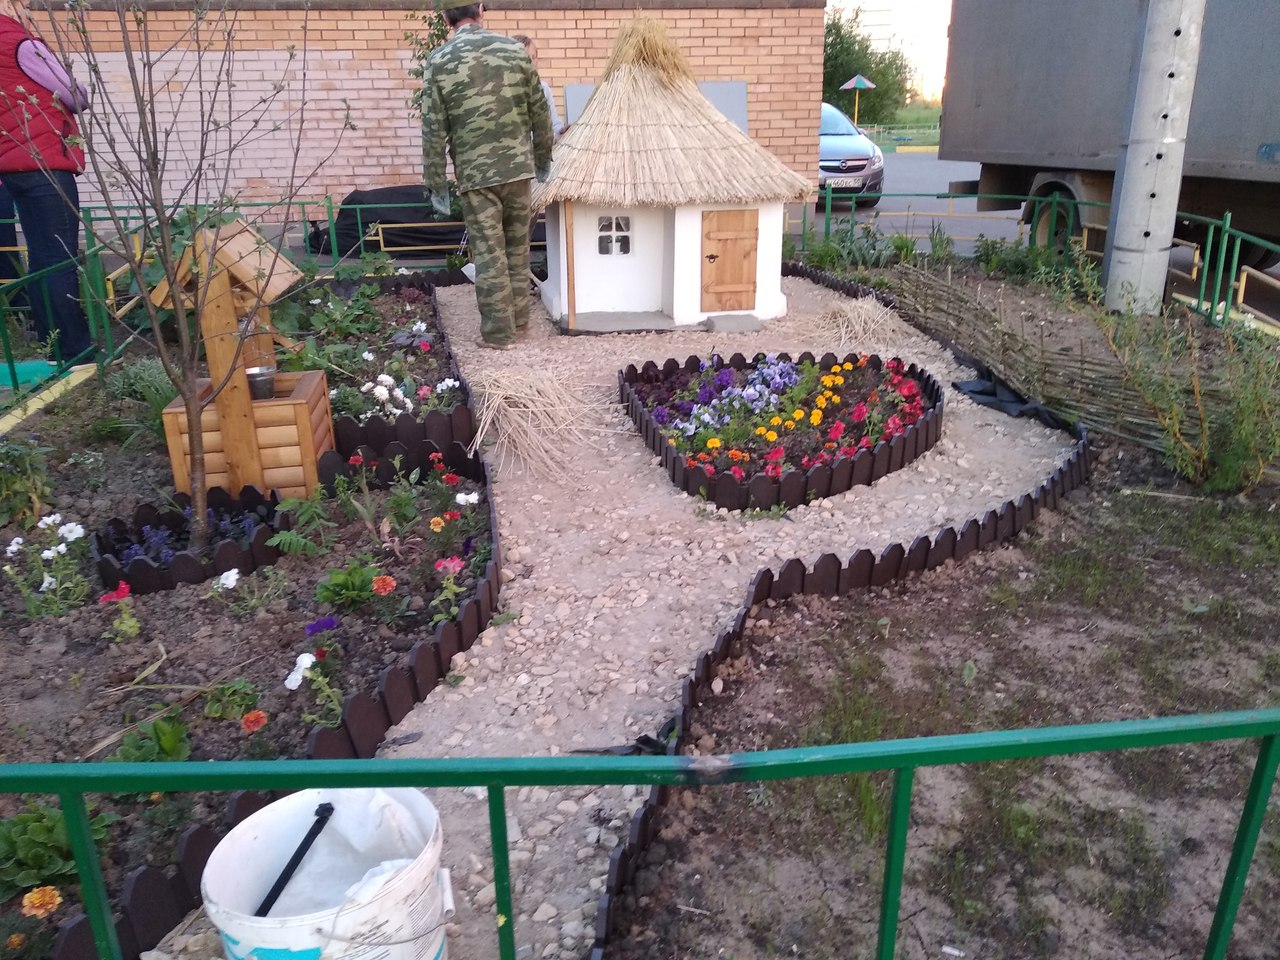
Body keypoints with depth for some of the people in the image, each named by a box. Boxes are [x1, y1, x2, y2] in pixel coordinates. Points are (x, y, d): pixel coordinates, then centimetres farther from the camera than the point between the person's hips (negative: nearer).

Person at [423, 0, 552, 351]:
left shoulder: (440, 61, -5)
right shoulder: (514, 49, 1)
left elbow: (434, 131, -6)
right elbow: (540, 112, 5)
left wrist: (436, 185, 1)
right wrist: (543, 159, 18)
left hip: (475, 173, -3)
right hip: (518, 166, 3)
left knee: (488, 253, 3)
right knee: (517, 245, 16)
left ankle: (498, 331, 8)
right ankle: (519, 316, 26)